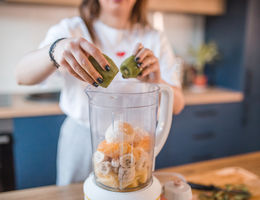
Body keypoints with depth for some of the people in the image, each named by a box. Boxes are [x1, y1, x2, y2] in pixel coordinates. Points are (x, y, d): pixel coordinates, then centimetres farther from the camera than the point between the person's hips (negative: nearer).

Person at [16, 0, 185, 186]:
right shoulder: (70, 29, -4)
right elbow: (22, 76, -18)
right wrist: (56, 49, -38)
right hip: (80, 140, 0)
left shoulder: (155, 39, -1)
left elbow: (177, 106, -6)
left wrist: (156, 83, -28)